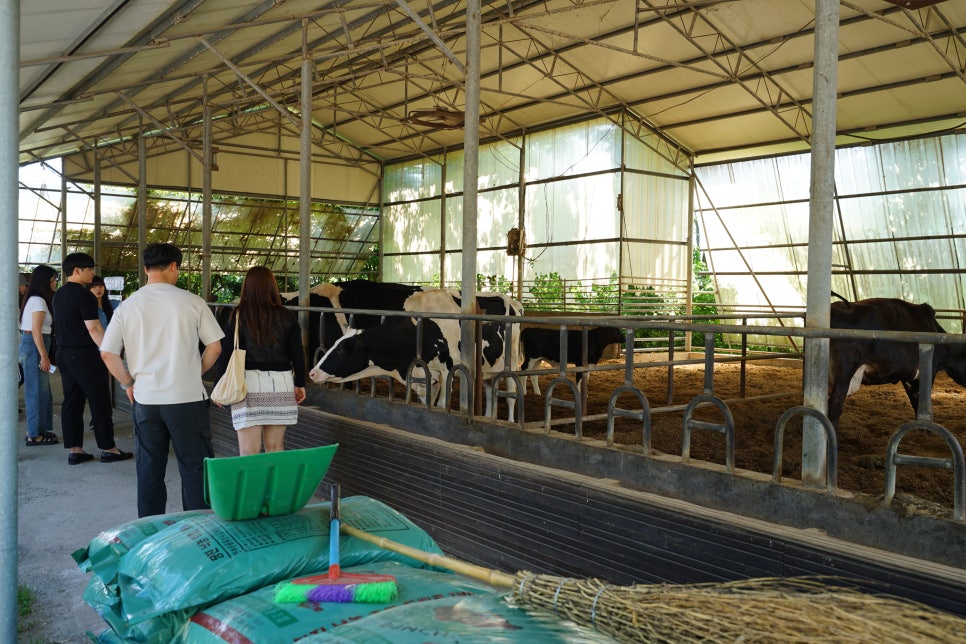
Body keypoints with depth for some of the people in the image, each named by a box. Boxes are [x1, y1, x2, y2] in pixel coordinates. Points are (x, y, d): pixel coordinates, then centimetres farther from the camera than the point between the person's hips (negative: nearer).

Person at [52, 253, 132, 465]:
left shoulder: (59, 295, 13)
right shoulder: (84, 295, -15)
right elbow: (93, 328, -20)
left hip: (64, 353, 9)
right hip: (83, 355, -9)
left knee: (71, 401, 9)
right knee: (100, 402, -1)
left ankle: (74, 450, 11)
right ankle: (108, 449, 5)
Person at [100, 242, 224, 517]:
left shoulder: (127, 307, 2)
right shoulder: (191, 302, -5)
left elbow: (107, 353, 1)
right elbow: (215, 347, -2)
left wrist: (129, 383, 12)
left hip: (145, 400, 3)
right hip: (187, 398, -3)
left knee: (149, 469, 13)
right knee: (195, 467, 5)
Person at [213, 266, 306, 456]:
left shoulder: (239, 317, -4)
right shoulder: (287, 317, 3)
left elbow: (226, 353, -2)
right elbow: (298, 354, 6)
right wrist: (300, 384, 16)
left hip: (249, 383, -3)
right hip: (281, 384, 3)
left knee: (248, 453, 0)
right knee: (275, 449, 14)